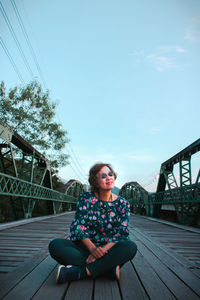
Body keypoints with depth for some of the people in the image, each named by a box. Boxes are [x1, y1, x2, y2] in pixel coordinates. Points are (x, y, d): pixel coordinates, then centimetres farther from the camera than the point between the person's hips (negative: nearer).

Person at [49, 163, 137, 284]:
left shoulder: (122, 203, 0)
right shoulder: (86, 198, -3)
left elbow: (122, 232, -8)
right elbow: (78, 227, -9)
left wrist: (103, 249, -24)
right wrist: (92, 248, -25)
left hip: (109, 249, 0)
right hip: (85, 247, 1)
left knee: (131, 247, -30)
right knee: (55, 245, -26)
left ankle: (77, 272, -27)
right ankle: (109, 269, -25)